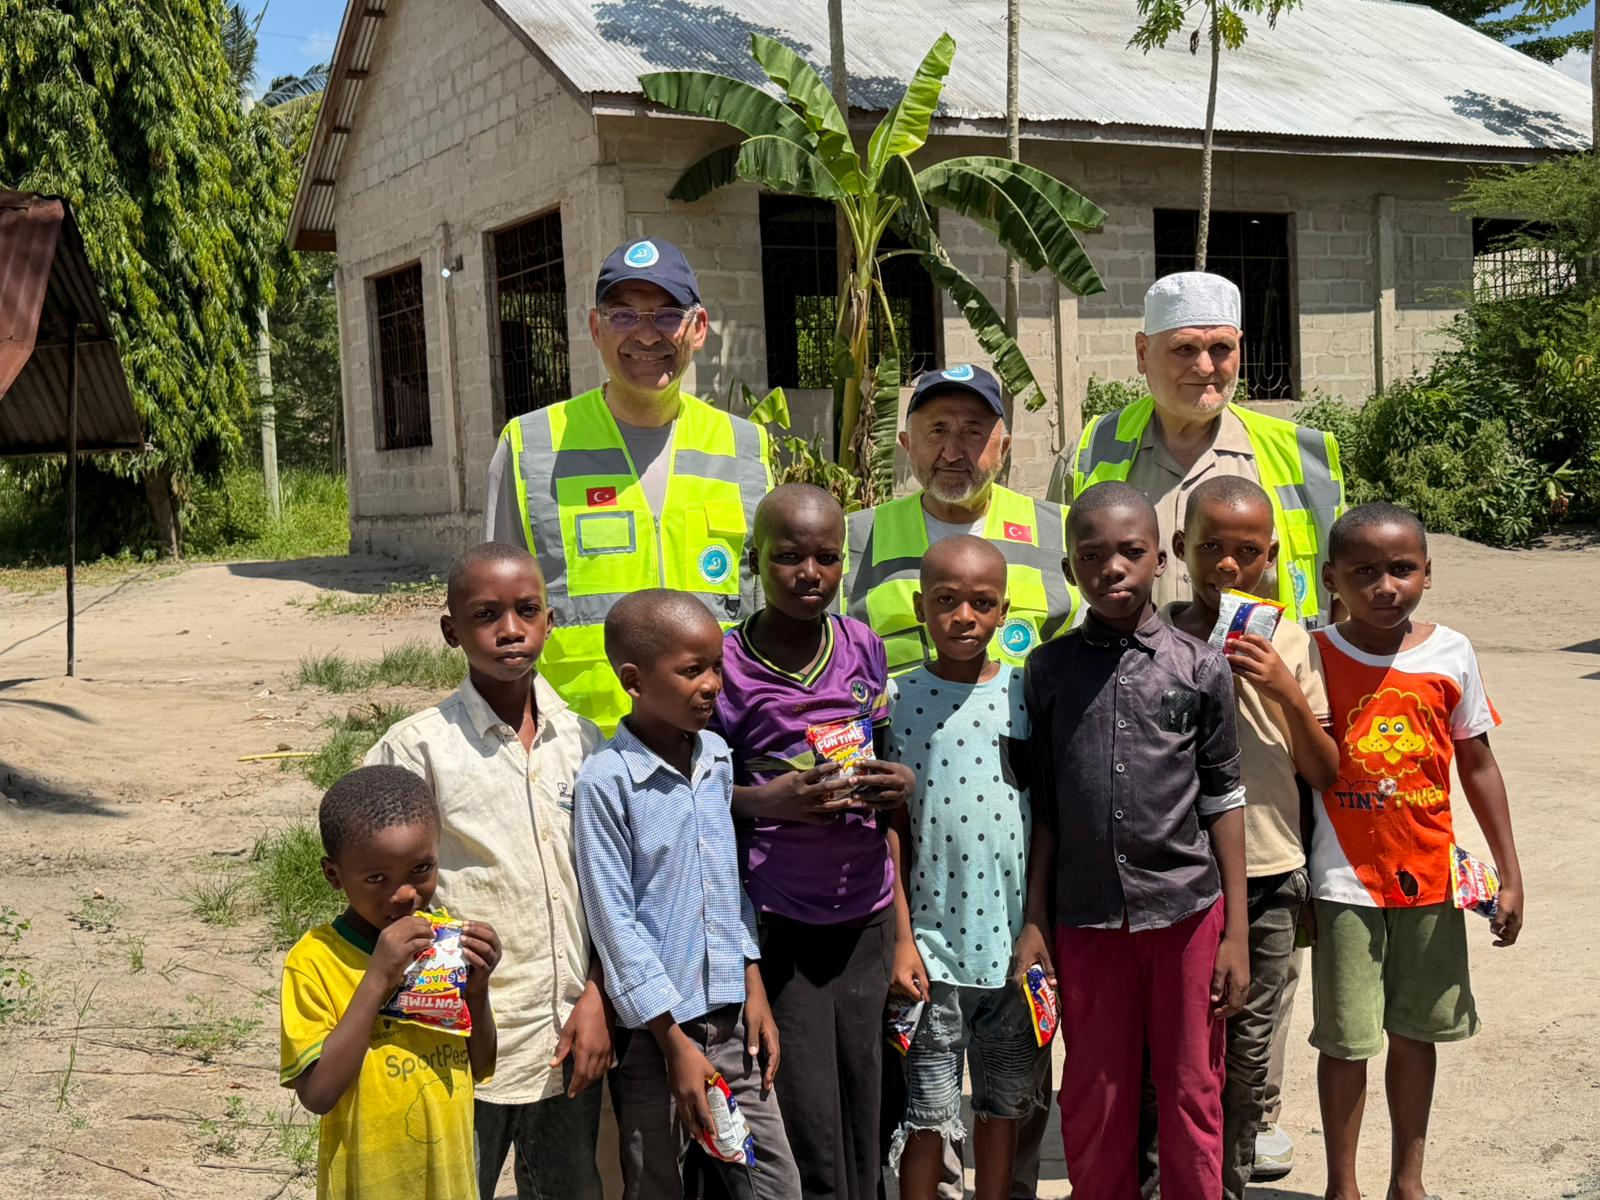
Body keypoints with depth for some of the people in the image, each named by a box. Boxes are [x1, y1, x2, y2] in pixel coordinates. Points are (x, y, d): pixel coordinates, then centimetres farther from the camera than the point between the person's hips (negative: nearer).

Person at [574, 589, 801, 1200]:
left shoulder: (719, 757, 4)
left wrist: (755, 990, 9)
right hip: (654, 1028, -5)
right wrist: (676, 1044, -13)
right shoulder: (606, 779, -15)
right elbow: (615, 921, -14)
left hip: (731, 1015, 5)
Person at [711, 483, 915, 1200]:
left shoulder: (864, 648, 6)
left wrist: (901, 785, -2)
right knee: (807, 1139, -1)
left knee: (863, 1120, 9)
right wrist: (765, 801, -17)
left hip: (865, 916, 4)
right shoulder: (727, 664, -7)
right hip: (777, 923, -4)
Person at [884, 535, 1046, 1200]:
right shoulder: (900, 699, -3)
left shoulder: (1028, 692, 1)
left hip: (1016, 940, 2)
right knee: (927, 1111, 6)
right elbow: (893, 826, -1)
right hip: (934, 943, -2)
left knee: (1004, 1101, 15)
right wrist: (901, 937, -5)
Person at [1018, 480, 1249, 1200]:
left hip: (1187, 910, -1)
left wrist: (1236, 932, 0)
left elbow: (1223, 801, 2)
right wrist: (1033, 923, 3)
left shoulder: (1200, 668, -1)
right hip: (1086, 919, 1)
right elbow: (1042, 808, 5)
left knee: (1190, 1095, 9)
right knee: (1095, 1101, 10)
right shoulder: (1048, 671, 2)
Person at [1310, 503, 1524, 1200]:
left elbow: (1478, 765, 6)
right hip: (1344, 883, -2)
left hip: (1428, 880, 2)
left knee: (1415, 1032, 14)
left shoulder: (1450, 654, -2)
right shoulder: (1316, 657, -7)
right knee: (1346, 1039, 5)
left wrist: (1510, 873, 7)